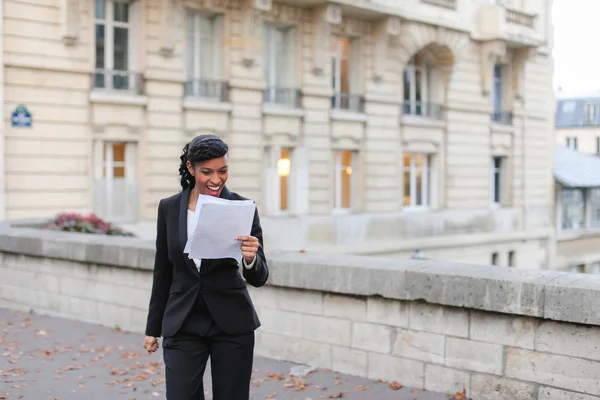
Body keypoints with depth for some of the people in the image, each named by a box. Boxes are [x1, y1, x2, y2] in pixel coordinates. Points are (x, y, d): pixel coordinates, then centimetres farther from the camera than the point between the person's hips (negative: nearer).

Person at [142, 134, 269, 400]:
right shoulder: (169, 208, 0)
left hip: (232, 324, -1)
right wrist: (153, 327, 10)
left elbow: (259, 278, -9)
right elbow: (162, 272, 8)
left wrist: (250, 259, -32)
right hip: (182, 325, 1)